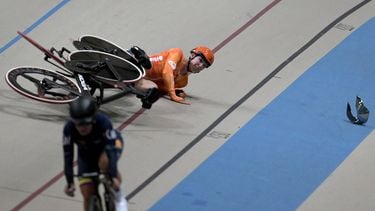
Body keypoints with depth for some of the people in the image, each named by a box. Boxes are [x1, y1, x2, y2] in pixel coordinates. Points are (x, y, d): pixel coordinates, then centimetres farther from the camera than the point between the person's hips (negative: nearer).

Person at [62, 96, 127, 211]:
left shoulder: (103, 122, -38)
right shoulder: (69, 128, -33)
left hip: (110, 143, -3)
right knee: (88, 195, -5)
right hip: (86, 152, 3)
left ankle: (118, 196, -13)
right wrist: (70, 182, -28)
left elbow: (110, 149, -40)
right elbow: (68, 156, -27)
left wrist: (113, 177, -45)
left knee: (105, 162, -37)